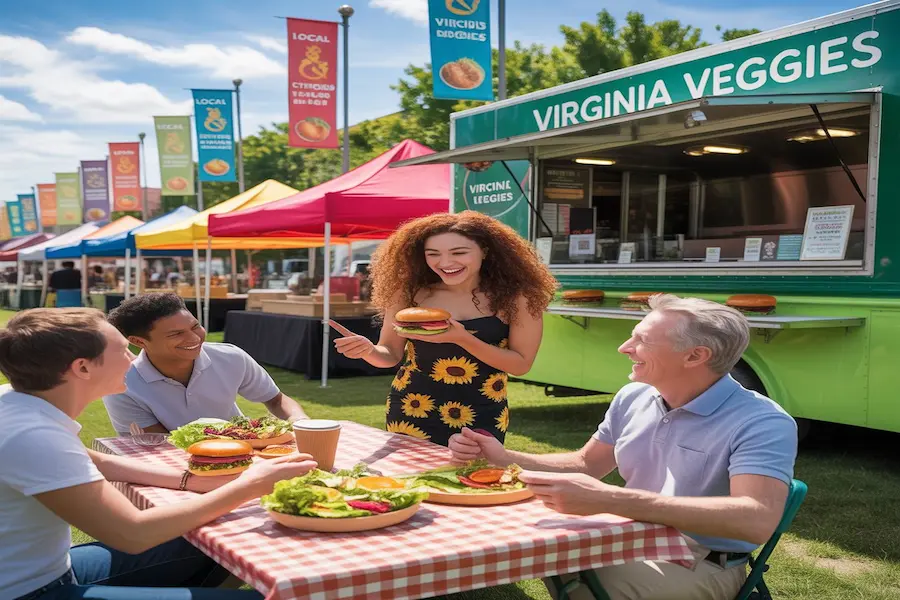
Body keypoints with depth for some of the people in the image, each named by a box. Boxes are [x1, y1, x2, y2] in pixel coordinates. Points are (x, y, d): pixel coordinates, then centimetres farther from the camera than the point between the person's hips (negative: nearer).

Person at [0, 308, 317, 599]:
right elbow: (133, 533, -28)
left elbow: (99, 462, 12)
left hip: (44, 570, 9)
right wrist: (248, 487, -20)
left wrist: (199, 481, 0)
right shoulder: (32, 435, -29)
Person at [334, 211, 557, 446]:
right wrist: (368, 350, -23)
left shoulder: (516, 297, -12)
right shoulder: (409, 292, -8)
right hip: (411, 411, 1)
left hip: (480, 418, -1)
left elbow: (521, 364, -11)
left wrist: (462, 338, -25)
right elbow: (391, 354, 0)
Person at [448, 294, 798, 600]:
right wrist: (503, 459, 1)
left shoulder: (762, 424, -20)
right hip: (633, 543, 7)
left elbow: (757, 520, -36)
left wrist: (610, 500, -43)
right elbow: (587, 464, 18)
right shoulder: (632, 398, 4)